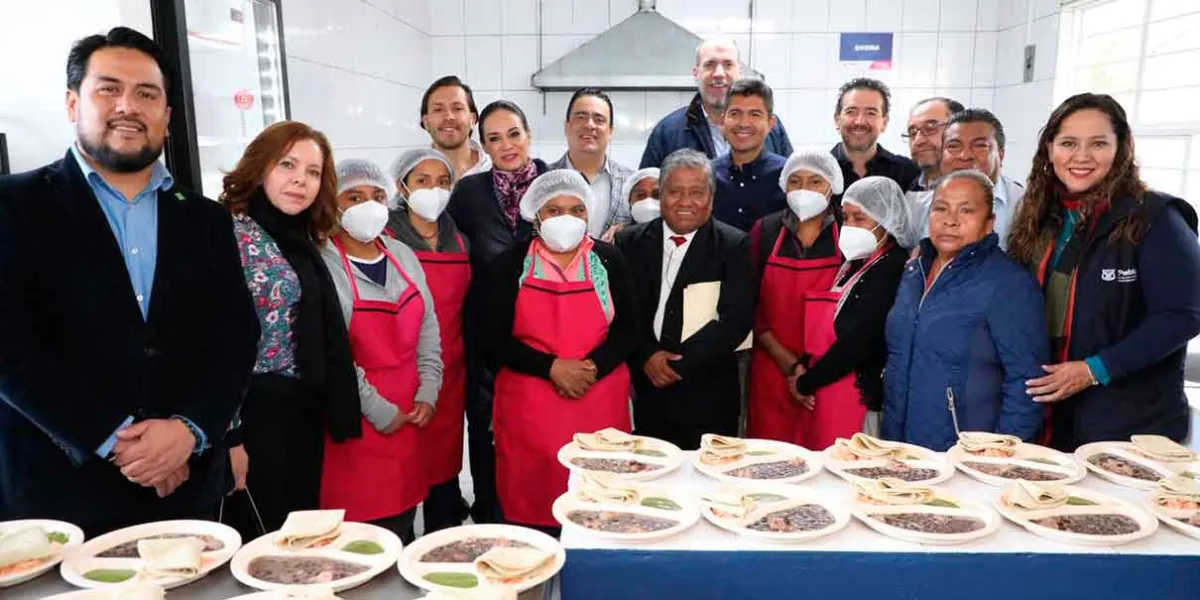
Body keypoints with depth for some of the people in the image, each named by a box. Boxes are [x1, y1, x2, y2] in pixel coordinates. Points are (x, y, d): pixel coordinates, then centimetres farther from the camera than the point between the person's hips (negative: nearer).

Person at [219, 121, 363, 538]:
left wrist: (335, 414, 12)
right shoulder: (232, 234, -12)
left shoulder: (301, 240, 12)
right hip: (256, 413, -8)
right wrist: (229, 435, -19)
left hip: (303, 414, 8)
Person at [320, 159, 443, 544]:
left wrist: (428, 393, 1)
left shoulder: (402, 256, 8)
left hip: (410, 415, 6)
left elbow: (428, 329, 10)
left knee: (404, 527, 15)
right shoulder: (323, 264, -12)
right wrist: (379, 411, -13)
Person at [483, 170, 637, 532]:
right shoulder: (510, 265, 1)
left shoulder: (609, 262, 5)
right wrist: (552, 367, -15)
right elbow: (496, 340, -3)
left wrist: (593, 366, -14)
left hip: (599, 403, 1)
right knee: (530, 501, 4)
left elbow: (628, 329, 3)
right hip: (529, 406, -1)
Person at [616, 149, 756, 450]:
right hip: (646, 392, 3)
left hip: (708, 398, -2)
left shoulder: (734, 246, -3)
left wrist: (679, 364, -15)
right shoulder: (631, 242, 6)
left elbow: (736, 319, -11)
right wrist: (647, 356, -13)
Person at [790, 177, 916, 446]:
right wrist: (802, 367, -1)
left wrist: (805, 383, -7)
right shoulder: (853, 264, 14)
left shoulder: (892, 269, -12)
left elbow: (857, 343, -17)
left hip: (858, 398, -7)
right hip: (823, 394, 8)